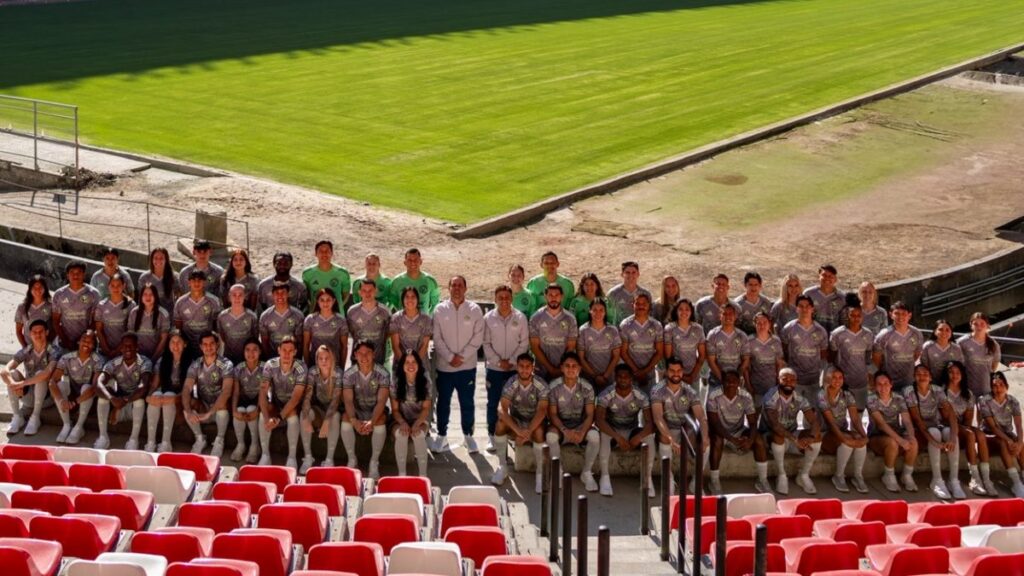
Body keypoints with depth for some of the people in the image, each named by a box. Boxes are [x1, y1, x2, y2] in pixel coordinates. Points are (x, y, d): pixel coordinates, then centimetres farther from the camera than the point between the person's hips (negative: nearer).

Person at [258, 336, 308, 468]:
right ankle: (265, 454, -16)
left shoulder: (301, 368, -21)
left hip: (293, 404, -2)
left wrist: (279, 417, -38)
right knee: (263, 415, -30)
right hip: (275, 402, 2)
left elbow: (296, 396, -27)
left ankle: (292, 457, -23)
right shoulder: (270, 365, -16)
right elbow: (263, 393, -22)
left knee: (292, 416, -35)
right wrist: (267, 417, -38)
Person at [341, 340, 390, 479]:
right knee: (345, 419, -30)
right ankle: (352, 459, -12)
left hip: (376, 410, -1)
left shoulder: (382, 374, -16)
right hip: (357, 410, 1)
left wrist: (372, 421, -39)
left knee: (380, 422, -34)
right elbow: (348, 401, -18)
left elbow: (381, 401, -22)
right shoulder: (349, 374, -12)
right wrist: (354, 421, -38)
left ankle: (374, 462, -17)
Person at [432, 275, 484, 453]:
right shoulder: (440, 310, 0)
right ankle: (441, 435, 18)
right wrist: (450, 357, -13)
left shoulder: (474, 310, 0)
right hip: (444, 366, 0)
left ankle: (468, 435, 17)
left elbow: (478, 337, -4)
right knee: (443, 402, 8)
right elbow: (437, 338, -3)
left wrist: (462, 356, -12)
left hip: (467, 365, 0)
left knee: (467, 402, 6)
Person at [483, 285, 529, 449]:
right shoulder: (488, 318, -3)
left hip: (515, 368, 0)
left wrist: (512, 360, -11)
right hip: (494, 368, 0)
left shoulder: (520, 318, -3)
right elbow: (486, 343, -2)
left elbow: (524, 343, -2)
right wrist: (498, 361, -10)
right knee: (493, 403, 5)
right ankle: (491, 435, 15)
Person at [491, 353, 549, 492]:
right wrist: (518, 431, -41)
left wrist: (527, 432, -40)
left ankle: (539, 472, -21)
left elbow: (542, 411, -27)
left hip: (535, 422, -1)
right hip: (516, 421, 1)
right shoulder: (510, 384, -16)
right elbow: (502, 410, -27)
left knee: (538, 432, -36)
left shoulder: (541, 385, -17)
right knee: (500, 424, -30)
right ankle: (502, 466, -15)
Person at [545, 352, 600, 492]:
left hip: (581, 424, 1)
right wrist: (565, 431, -27)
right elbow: (552, 414, -10)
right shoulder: (554, 387, -10)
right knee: (551, 436, -36)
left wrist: (582, 432, -28)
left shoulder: (586, 387, -7)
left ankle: (587, 473, -9)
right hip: (560, 424, -1)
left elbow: (590, 415, -8)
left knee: (594, 436, -32)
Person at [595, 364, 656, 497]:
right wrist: (617, 437, -41)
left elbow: (650, 422, -19)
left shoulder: (641, 396, -13)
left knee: (649, 437, -29)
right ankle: (605, 477, -28)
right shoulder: (606, 395, -17)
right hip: (612, 430, -1)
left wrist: (638, 437, -39)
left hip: (632, 431, 1)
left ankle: (647, 478, -20)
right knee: (603, 435, -35)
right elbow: (599, 420, -28)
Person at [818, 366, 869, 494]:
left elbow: (855, 419, -11)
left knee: (860, 439, -29)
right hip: (826, 435, -4)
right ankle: (839, 477, -17)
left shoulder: (847, 395, 1)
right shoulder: (822, 396, -13)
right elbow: (831, 422, -23)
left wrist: (864, 435, -31)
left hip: (843, 432, 4)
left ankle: (858, 476, -16)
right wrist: (844, 439, -38)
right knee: (848, 441, -34)